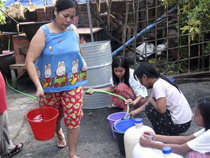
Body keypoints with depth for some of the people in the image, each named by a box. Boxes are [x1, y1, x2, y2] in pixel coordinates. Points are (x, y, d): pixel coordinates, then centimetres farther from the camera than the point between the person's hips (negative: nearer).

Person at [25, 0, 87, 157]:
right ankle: (59, 133, 53)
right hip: (51, 86, -1)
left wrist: (82, 76, 17)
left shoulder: (74, 30, -1)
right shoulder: (43, 33, -14)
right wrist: (38, 87, -27)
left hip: (73, 84, 2)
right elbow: (30, 61, -18)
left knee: (74, 119, -1)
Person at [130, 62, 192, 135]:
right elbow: (150, 101, 17)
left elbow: (161, 109, -27)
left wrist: (151, 100, -9)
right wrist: (136, 111, 16)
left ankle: (165, 135, 4)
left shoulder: (158, 85, -20)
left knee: (149, 109, -7)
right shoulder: (160, 81, 8)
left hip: (180, 125, -9)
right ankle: (171, 132, 17)